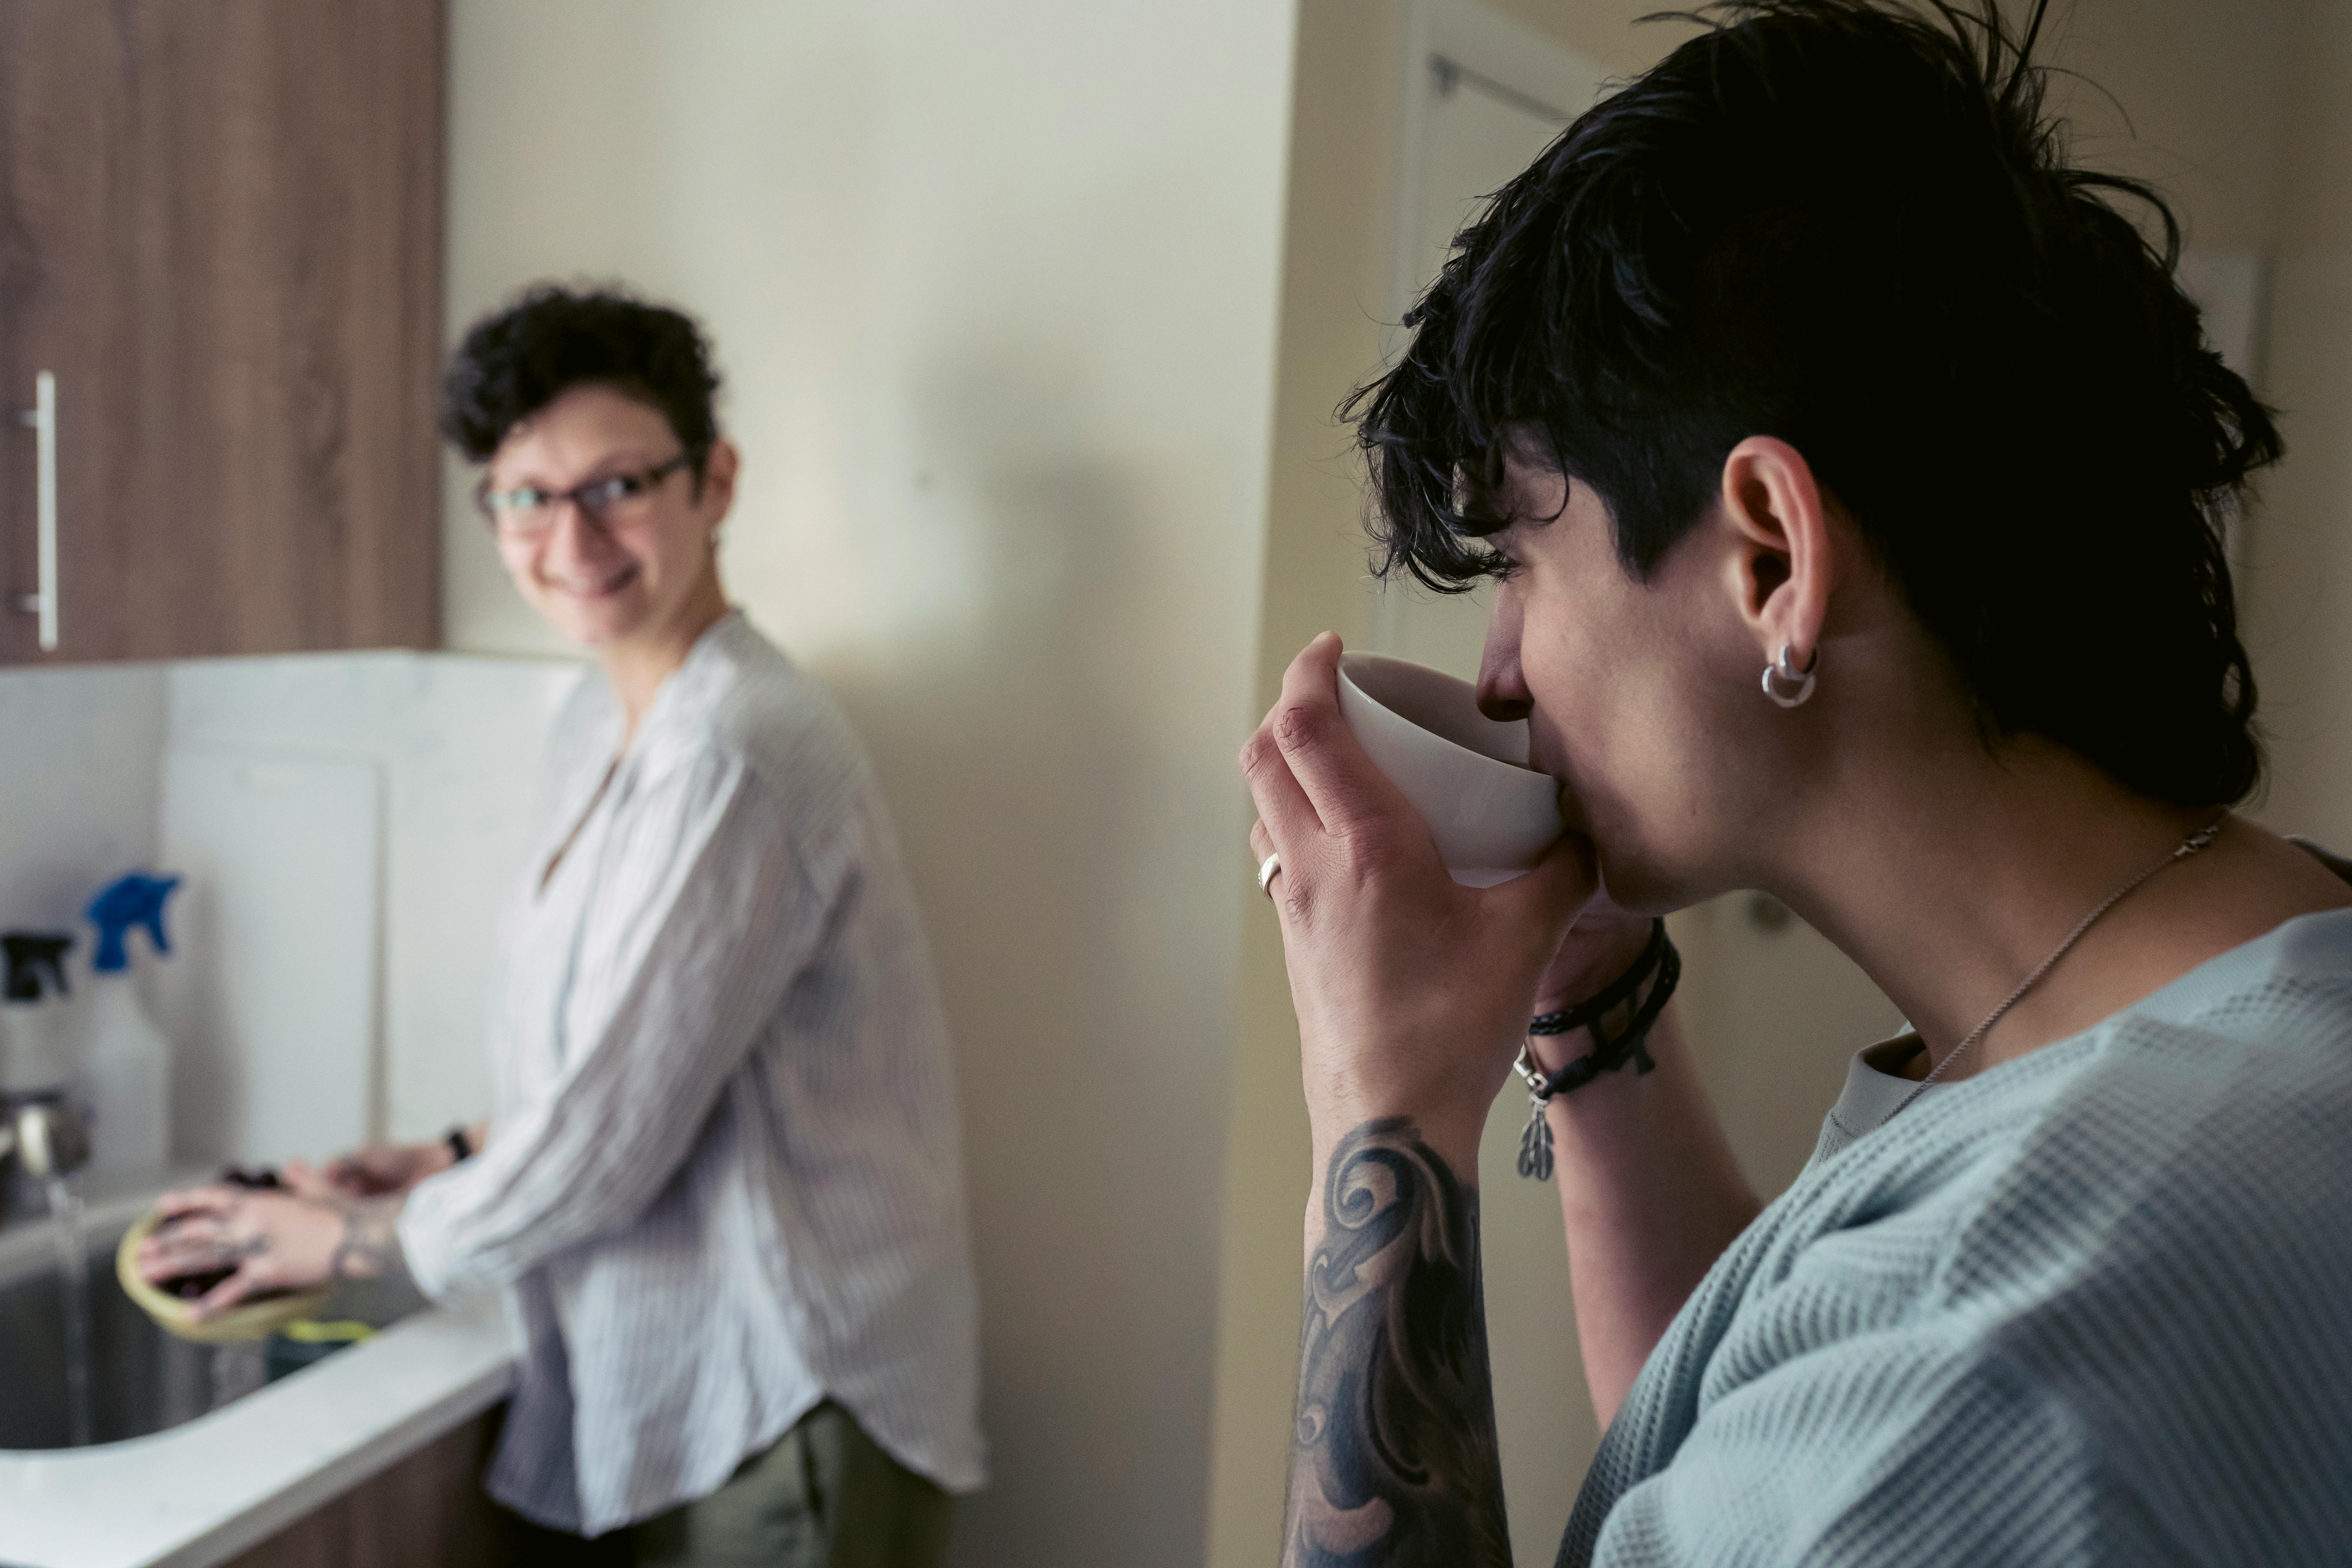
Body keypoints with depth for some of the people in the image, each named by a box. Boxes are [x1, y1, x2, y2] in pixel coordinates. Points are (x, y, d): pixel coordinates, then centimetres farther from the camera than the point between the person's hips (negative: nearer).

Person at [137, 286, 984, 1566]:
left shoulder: (734, 756, -24)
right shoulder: (603, 727, 8)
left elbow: (598, 1151, -21)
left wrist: (349, 1241, -6)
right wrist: (459, 1160, 8)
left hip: (787, 1415, -8)